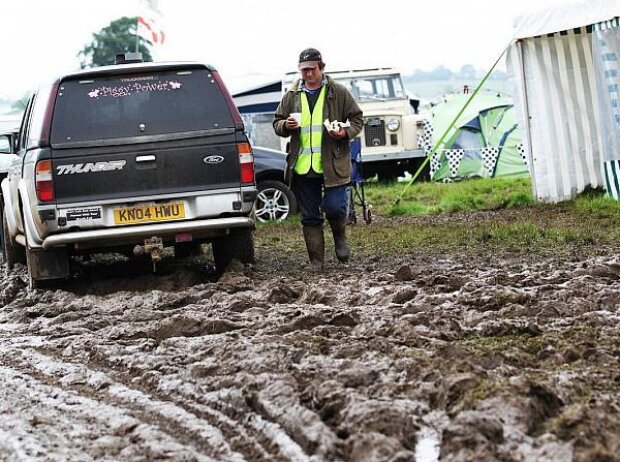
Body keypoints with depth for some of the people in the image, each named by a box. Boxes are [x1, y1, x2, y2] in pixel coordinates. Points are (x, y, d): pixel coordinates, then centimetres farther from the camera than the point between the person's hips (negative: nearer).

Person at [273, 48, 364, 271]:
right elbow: (277, 124, 17)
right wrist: (286, 125, -7)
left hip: (333, 165, -3)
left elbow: (357, 119, 8)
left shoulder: (338, 92, 3)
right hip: (302, 167, 3)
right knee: (310, 217, 5)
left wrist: (345, 133, -12)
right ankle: (316, 262, 12)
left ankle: (340, 237, 22)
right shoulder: (292, 95, 10)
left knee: (334, 207, -12)